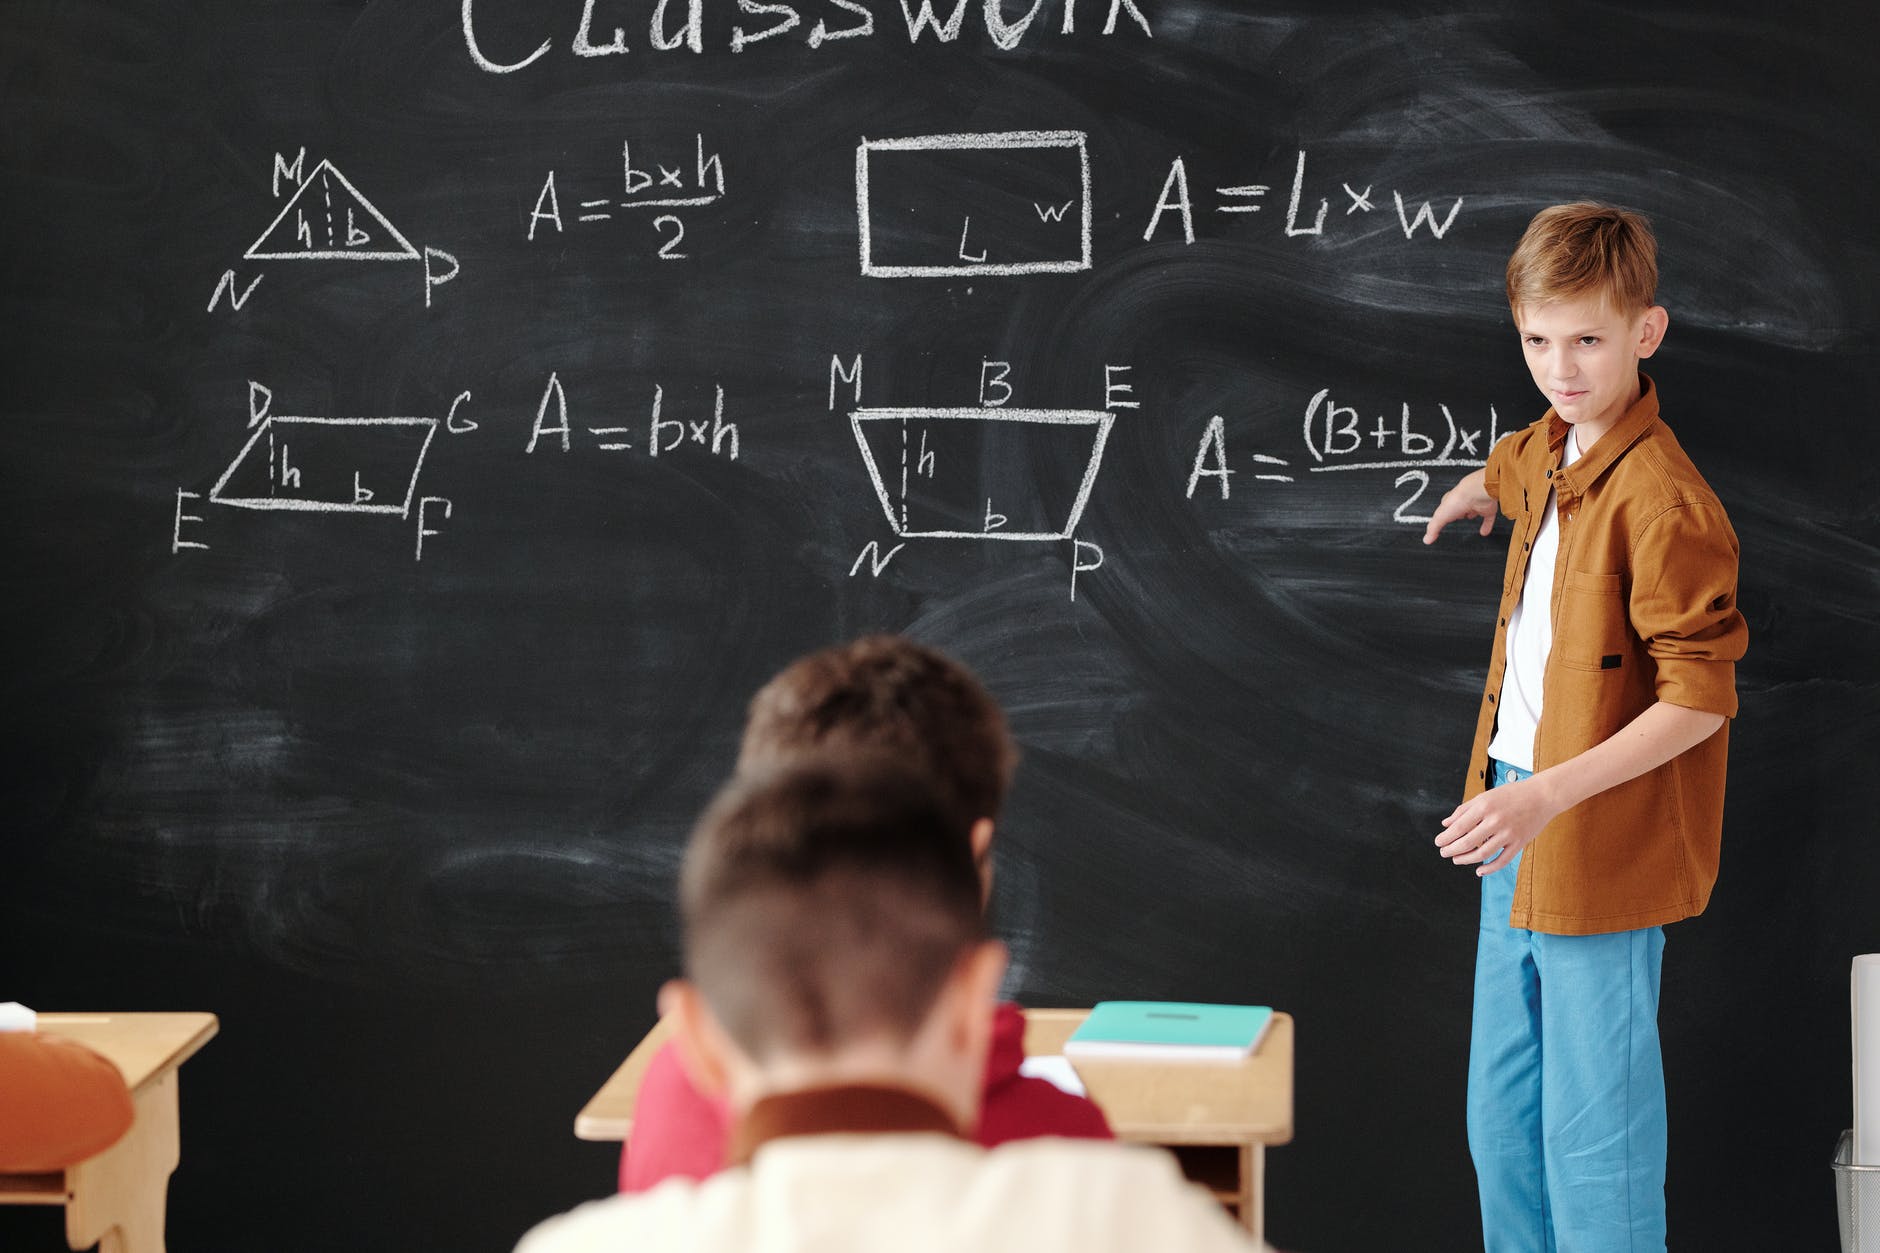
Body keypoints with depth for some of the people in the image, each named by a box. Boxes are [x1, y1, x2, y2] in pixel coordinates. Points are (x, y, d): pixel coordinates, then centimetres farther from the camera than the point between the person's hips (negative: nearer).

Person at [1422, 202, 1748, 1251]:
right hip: (1521, 825, 9)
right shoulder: (1544, 455, 7)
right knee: (1500, 1118, 18)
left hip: (1603, 849, -9)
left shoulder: (1663, 502, -21)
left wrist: (1548, 795, -29)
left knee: (1592, 1135, -3)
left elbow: (1701, 695, -24)